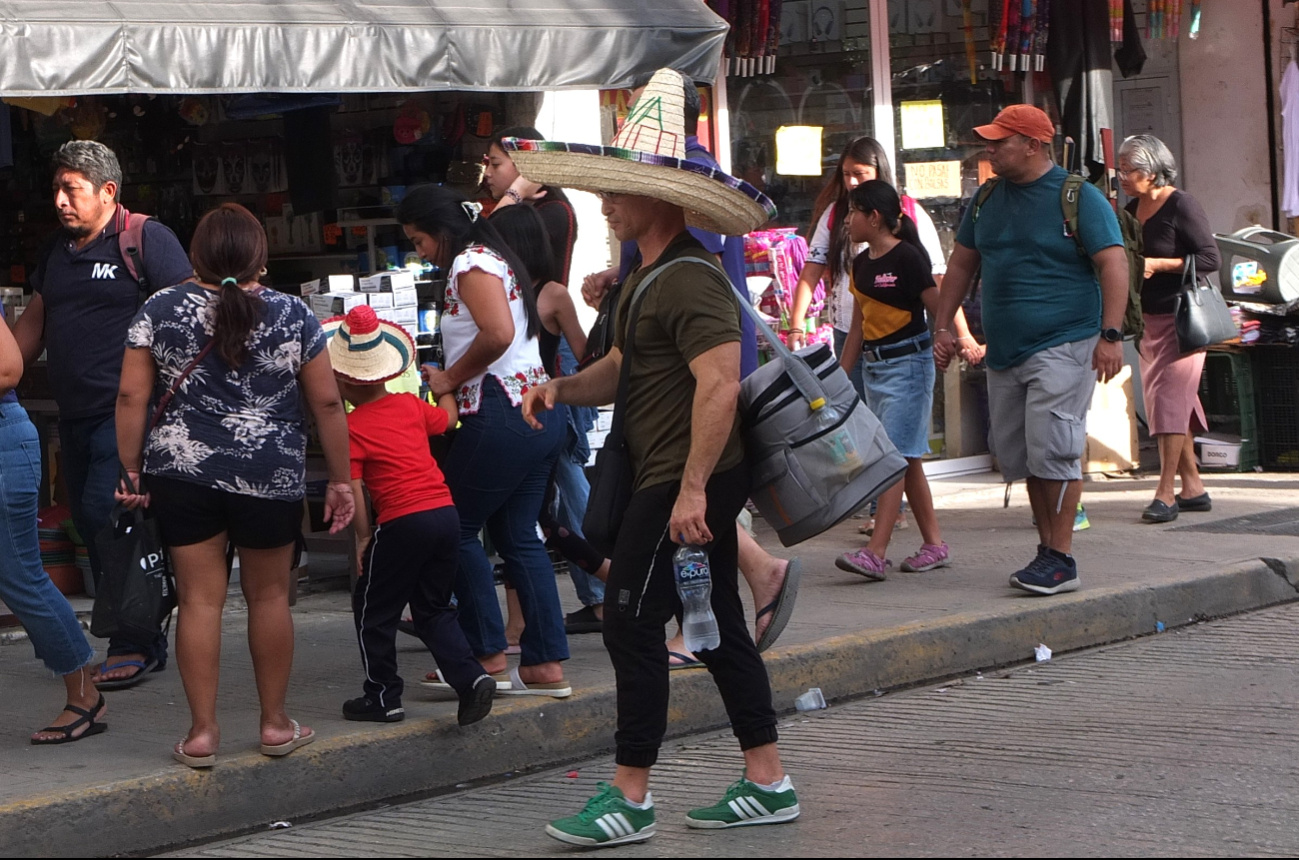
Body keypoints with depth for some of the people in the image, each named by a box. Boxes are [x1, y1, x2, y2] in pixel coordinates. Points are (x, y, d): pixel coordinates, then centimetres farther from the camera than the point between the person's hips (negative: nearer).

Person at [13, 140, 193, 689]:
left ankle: (133, 646, -6)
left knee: (107, 515, -15)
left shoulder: (146, 239, -6)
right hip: (74, 414, 8)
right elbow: (33, 323, 26)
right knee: (91, 526, 8)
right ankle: (144, 645, 15)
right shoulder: (58, 248, 16)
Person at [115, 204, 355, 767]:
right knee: (269, 595, 12)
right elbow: (327, 404, 1)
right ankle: (275, 723, 18)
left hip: (181, 473, 1)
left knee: (200, 598, 4)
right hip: (270, 477, -1)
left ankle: (202, 730, 4)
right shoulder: (292, 315, -1)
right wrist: (340, 479, 8)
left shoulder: (159, 310, 1)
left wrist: (130, 470, 7)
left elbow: (132, 397, -1)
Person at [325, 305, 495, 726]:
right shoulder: (411, 406, 10)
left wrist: (363, 537, -1)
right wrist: (444, 387, 48)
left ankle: (382, 696, 17)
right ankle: (470, 678, 3)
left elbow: (352, 488, -10)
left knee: (373, 611, 11)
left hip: (403, 523, -6)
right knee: (434, 609, 19)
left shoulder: (352, 428, -7)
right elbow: (447, 419, 30)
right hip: (446, 513, 6)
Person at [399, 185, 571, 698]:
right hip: (537, 409, 10)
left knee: (456, 528, 0)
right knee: (518, 536, 10)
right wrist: (450, 378, 10)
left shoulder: (471, 263, -9)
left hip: (502, 414, -10)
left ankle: (487, 656, 3)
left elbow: (497, 334, -23)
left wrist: (450, 378, -10)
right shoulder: (497, 260, 22)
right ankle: (545, 664, 8)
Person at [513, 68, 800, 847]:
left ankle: (631, 800, -2)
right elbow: (623, 369, 22)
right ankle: (768, 784, 18)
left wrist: (692, 487, -28)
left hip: (687, 485, -11)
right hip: (680, 482, 11)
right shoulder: (653, 274, 16)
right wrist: (563, 388, 2)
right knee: (718, 626, 13)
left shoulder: (689, 280, -18)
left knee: (633, 622, -7)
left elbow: (719, 384, -26)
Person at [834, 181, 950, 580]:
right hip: (872, 365, 9)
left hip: (908, 363, -9)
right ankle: (935, 545, 17)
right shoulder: (861, 264, 11)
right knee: (908, 460, 10)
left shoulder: (907, 257, -13)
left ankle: (875, 553, -16)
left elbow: (938, 310, -12)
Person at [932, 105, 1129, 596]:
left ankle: (1061, 560, -9)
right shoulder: (987, 200, 14)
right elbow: (961, 264, 23)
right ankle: (1047, 549, 18)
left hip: (1062, 344, -7)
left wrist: (1111, 335, -19)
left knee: (1052, 450, -13)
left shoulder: (1078, 197, -6)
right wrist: (943, 326, 17)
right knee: (1017, 455, 8)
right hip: (1005, 352, 7)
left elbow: (1113, 264, -11)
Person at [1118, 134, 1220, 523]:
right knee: (1161, 401, 9)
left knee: (1169, 398, -12)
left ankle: (1166, 493, -11)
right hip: (1149, 319, 8)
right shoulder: (1132, 210, 10)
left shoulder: (1181, 206, -12)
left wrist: (1157, 265, -20)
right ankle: (1193, 487, 16)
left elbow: (1210, 258, -16)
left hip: (1181, 319, -8)